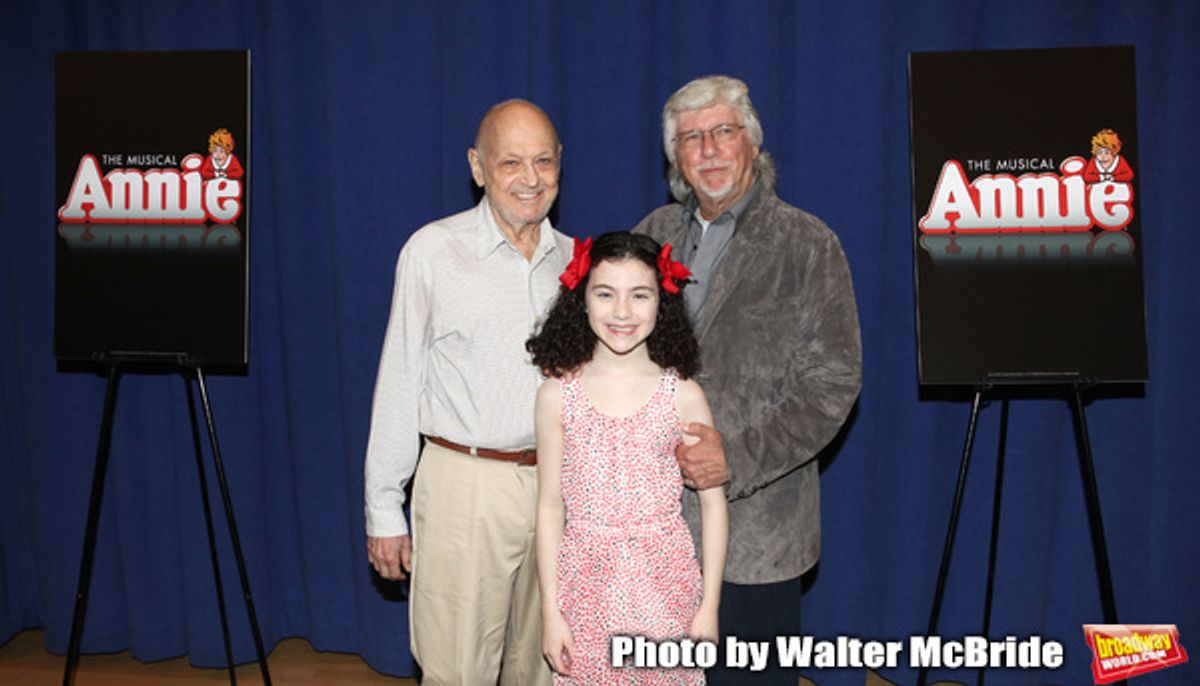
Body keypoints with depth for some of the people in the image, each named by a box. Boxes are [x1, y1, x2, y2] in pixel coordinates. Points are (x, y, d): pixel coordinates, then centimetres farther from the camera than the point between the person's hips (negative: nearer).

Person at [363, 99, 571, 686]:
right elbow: (398, 386, -4)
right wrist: (384, 510, -3)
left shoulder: (573, 258, 7)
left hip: (558, 484, 4)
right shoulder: (432, 251, -6)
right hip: (466, 484, -4)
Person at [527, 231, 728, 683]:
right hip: (585, 583, 1)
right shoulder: (557, 395, -4)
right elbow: (550, 506, -1)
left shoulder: (684, 396, -6)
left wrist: (709, 605, -1)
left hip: (663, 582, 0)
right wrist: (550, 610, 0)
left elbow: (712, 503, -1)